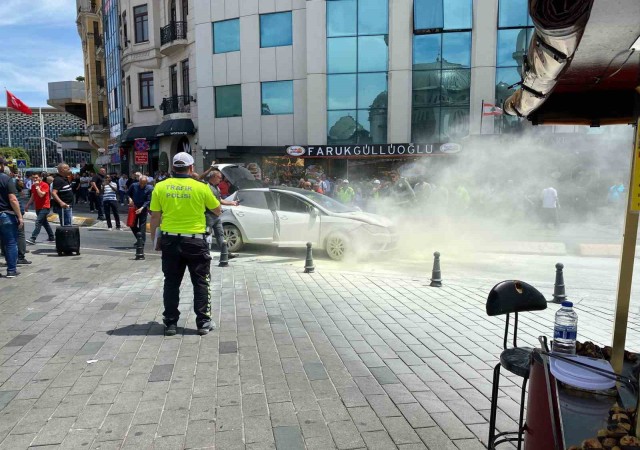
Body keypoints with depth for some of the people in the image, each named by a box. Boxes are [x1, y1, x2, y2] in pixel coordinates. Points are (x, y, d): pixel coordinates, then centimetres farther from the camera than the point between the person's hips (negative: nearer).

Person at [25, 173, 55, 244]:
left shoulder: (45, 185, -11)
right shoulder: (33, 186, 11)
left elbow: (41, 195, -22)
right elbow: (33, 197, 19)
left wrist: (37, 186, -17)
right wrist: (27, 205, 16)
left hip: (44, 207, -8)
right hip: (38, 208, 8)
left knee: (38, 222, -16)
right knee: (44, 223, 14)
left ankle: (33, 238, -19)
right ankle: (52, 238, 23)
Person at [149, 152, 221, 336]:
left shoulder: (160, 187, -1)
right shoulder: (201, 187, -7)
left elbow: (155, 217, 1)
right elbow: (217, 210, 5)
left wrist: (155, 239, 13)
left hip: (170, 240, 2)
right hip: (195, 241, -2)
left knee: (171, 283, 12)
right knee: (200, 283, 9)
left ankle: (170, 323, 17)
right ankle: (203, 322, 12)